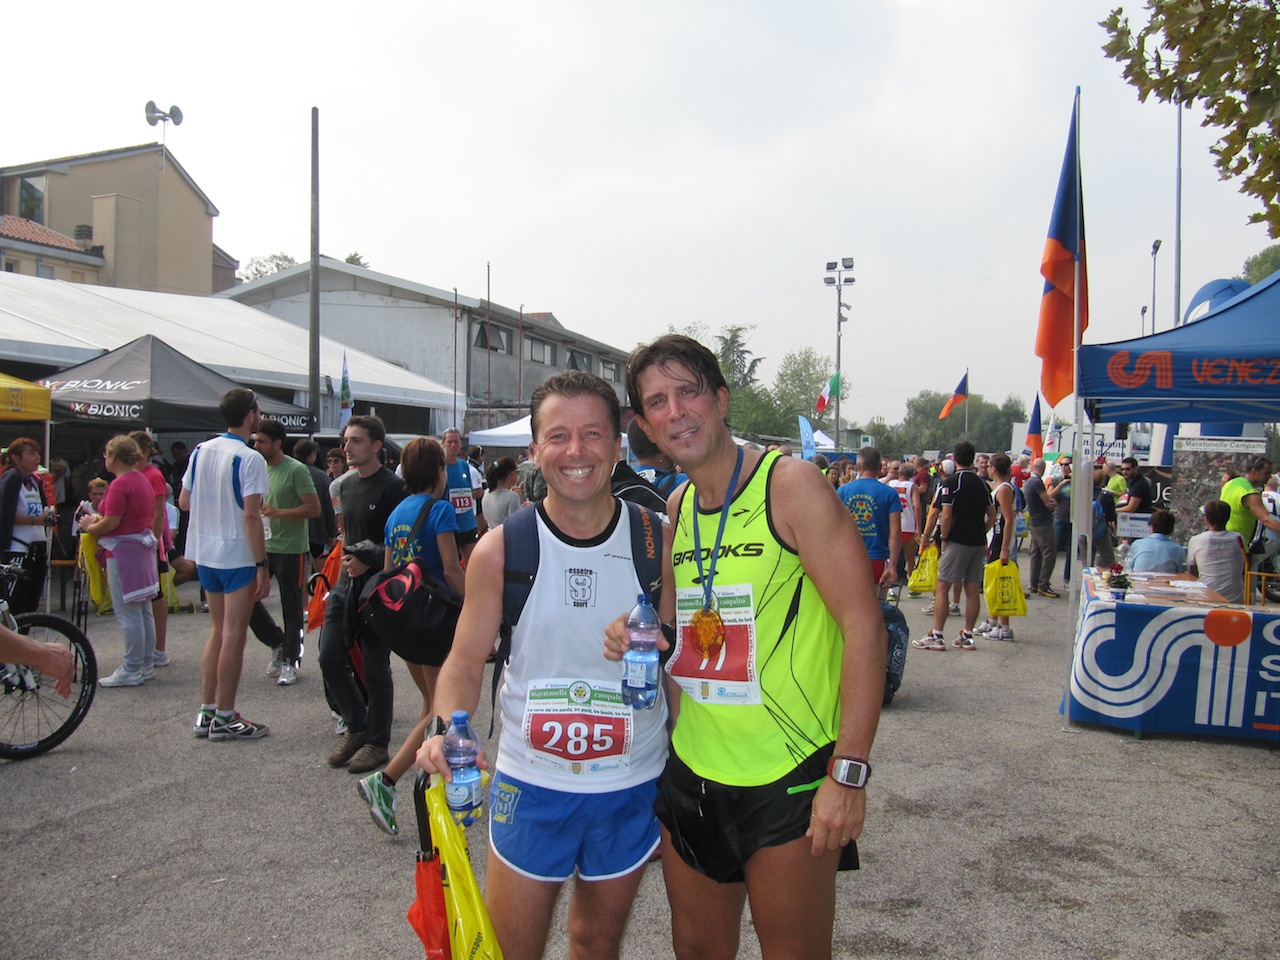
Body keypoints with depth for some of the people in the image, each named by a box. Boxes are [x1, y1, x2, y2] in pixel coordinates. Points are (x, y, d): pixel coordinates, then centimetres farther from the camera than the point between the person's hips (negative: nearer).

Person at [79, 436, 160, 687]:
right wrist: (98, 520, 16)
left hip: (124, 550, -10)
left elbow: (111, 523, -19)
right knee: (144, 610, 13)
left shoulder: (119, 484, -16)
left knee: (127, 613, -4)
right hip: (143, 546, 10)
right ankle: (146, 665, 20)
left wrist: (89, 527, -1)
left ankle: (131, 671, 1)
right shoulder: (142, 480, 13)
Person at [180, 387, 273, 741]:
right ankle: (224, 718, 6)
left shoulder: (201, 451, 6)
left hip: (205, 554, 7)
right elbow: (251, 516, -20)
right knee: (234, 635, 0)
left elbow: (183, 502, 11)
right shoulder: (249, 459, -16)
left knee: (217, 631, 16)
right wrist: (262, 566, -17)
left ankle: (205, 712, 19)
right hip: (238, 557, -7)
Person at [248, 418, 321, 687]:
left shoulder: (296, 470, -12)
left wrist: (278, 512, -24)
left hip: (291, 550, -7)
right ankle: (278, 643, 23)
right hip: (263, 547, 7)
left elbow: (314, 508, -17)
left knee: (291, 607, 3)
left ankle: (290, 660, 15)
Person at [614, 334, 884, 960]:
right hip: (691, 771, 6)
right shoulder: (674, 510, 7)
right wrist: (638, 638, -4)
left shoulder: (791, 484, -12)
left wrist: (848, 773, -21)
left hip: (789, 779, -6)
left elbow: (865, 626, -16)